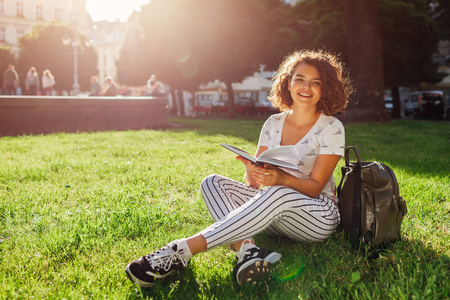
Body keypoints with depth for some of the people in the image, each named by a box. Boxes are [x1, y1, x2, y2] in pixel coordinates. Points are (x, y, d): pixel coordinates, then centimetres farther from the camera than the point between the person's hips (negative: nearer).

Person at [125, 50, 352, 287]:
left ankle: (181, 252, -41)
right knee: (212, 183, -12)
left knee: (278, 194, -39)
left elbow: (315, 187, -10)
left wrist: (282, 178, -31)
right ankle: (246, 250, -40)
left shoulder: (331, 128, -5)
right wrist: (252, 172, -23)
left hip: (318, 217, -4)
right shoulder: (274, 123, 6)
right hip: (277, 218, 5)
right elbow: (253, 182, 3)